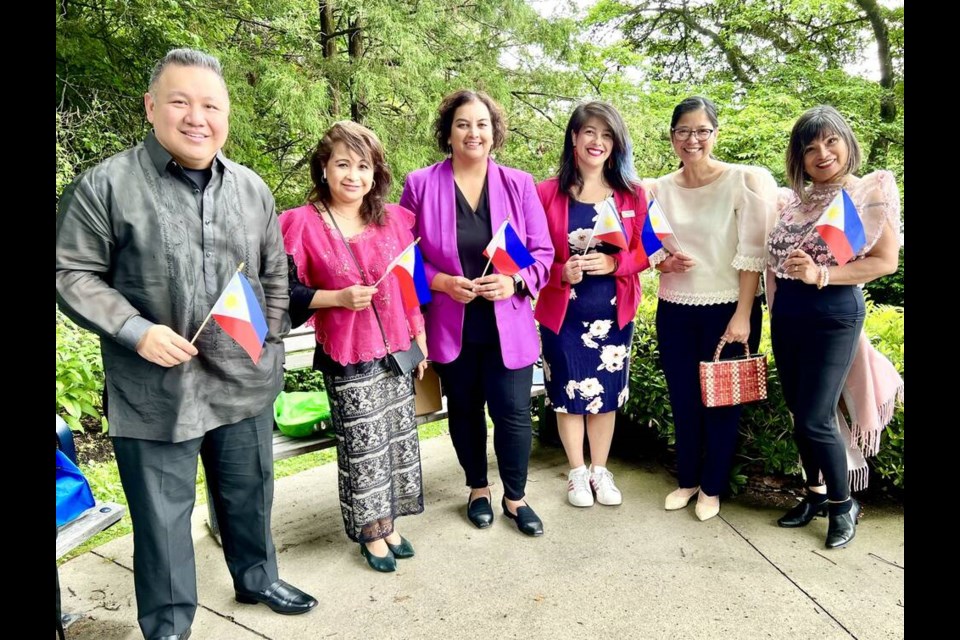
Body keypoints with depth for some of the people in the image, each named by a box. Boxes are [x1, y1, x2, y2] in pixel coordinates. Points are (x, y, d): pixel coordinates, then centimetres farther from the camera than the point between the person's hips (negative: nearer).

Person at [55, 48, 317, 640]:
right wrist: (135, 331, -17)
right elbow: (74, 276, -4)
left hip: (245, 382, 4)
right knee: (162, 514, 10)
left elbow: (275, 274, 15)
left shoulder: (252, 189, 7)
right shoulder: (106, 185, -7)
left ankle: (257, 579, 45)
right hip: (154, 390, -3)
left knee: (250, 494, 20)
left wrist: (271, 337, 7)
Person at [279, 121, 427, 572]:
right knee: (362, 443, 5)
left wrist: (419, 338, 12)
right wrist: (341, 297, -19)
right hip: (346, 354, -4)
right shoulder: (303, 223, -8)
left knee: (398, 437, 13)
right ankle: (370, 531, 25)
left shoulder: (392, 219, 4)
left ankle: (388, 522, 32)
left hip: (395, 348, 5)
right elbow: (288, 291, -7)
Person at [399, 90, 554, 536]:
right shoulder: (420, 185, -4)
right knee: (465, 410, 16)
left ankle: (515, 497, 28)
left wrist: (514, 282, -17)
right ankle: (478, 490, 39)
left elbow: (542, 253, 2)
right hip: (451, 326, 0)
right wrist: (442, 282, -16)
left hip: (508, 325, 0)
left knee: (513, 413, 3)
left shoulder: (518, 184, 0)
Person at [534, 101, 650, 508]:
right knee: (569, 393, 8)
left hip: (614, 312, 2)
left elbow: (644, 252, 2)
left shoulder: (632, 194, 1)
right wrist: (561, 272, -22)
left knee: (607, 392, 12)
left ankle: (600, 470, 31)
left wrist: (614, 263, -17)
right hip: (562, 313, -2)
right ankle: (577, 472, 28)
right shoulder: (547, 193, -7)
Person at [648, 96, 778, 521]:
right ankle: (687, 479, 32)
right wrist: (662, 261, -12)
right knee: (683, 400, 12)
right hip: (674, 310, 4)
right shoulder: (660, 189, 4)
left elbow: (753, 254, -11)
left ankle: (712, 487, 27)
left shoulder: (744, 181, -8)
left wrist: (742, 315, -16)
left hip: (728, 309, -3)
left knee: (721, 400, 8)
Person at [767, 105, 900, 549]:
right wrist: (775, 309, 4)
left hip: (834, 315, -5)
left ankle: (843, 503, 18)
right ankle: (815, 493, 31)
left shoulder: (870, 192, -4)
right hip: (786, 313, 6)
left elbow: (886, 261, -10)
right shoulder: (791, 201, 10)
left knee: (814, 420, -6)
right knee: (799, 414, 12)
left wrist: (821, 274, -20)